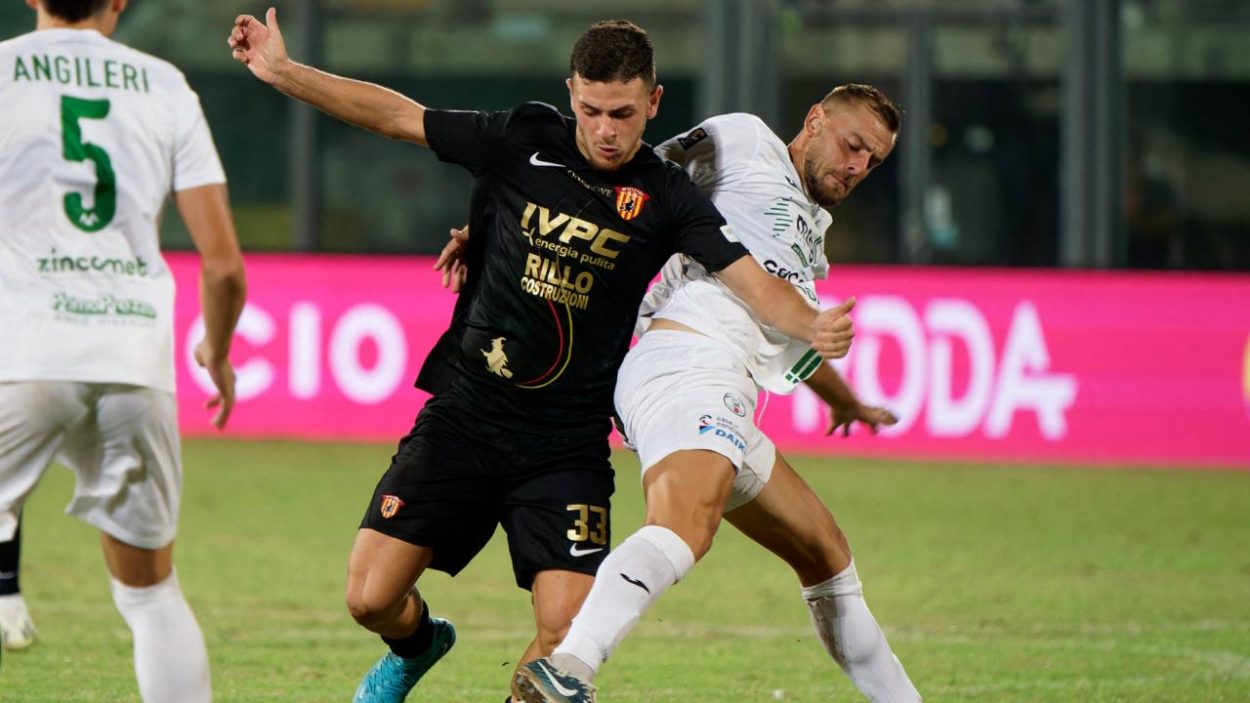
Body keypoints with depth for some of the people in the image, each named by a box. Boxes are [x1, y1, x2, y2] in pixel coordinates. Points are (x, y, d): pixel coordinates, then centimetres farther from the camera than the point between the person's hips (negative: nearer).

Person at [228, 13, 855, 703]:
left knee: (566, 629, -16)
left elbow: (749, 279, -14)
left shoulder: (667, 199, -4)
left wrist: (813, 327, -34)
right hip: (461, 420, 1)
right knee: (371, 599, -5)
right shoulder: (523, 141, -2)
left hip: (567, 446, -1)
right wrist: (282, 71, 2)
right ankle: (416, 645, 32)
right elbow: (395, 114, 5)